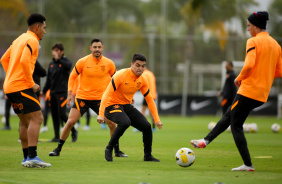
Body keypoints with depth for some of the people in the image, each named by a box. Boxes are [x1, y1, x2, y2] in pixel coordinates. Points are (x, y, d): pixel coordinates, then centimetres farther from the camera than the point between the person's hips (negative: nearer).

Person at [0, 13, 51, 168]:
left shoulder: (19, 39, 21)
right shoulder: (32, 40, -8)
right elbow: (24, 61, -23)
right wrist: (31, 83, -16)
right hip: (21, 86, -10)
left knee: (25, 122, 15)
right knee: (36, 118, -13)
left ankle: (27, 158, 17)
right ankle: (32, 157, -20)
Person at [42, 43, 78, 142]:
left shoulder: (65, 61, -3)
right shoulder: (52, 63, 15)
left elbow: (68, 65, -29)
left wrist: (58, 59, -32)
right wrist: (44, 91, 17)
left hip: (62, 92, -7)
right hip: (53, 92, 7)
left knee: (62, 114, -13)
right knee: (54, 115, 5)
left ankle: (73, 131, 7)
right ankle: (57, 137, 9)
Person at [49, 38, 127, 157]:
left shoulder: (109, 63, -3)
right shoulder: (82, 62, -8)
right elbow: (72, 77, 3)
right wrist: (70, 93, -6)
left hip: (100, 99, 1)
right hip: (82, 97, -1)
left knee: (112, 124, -5)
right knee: (70, 122, -9)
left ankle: (117, 151, 11)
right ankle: (58, 149, 5)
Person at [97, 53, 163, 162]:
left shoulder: (142, 80, -2)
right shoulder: (120, 75, -21)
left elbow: (150, 100, 8)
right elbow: (107, 94, -25)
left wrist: (157, 119, 4)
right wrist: (101, 114, -34)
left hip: (127, 106, 6)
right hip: (112, 106, -6)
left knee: (146, 126, -8)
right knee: (125, 122, -35)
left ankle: (148, 156, 11)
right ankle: (109, 149, -16)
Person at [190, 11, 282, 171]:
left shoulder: (253, 41, -11)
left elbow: (249, 65, -22)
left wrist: (240, 78, -5)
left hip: (249, 90, -8)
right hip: (263, 94, 8)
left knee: (236, 124, 2)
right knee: (229, 115, 22)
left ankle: (248, 164, 0)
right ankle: (206, 141, 31)